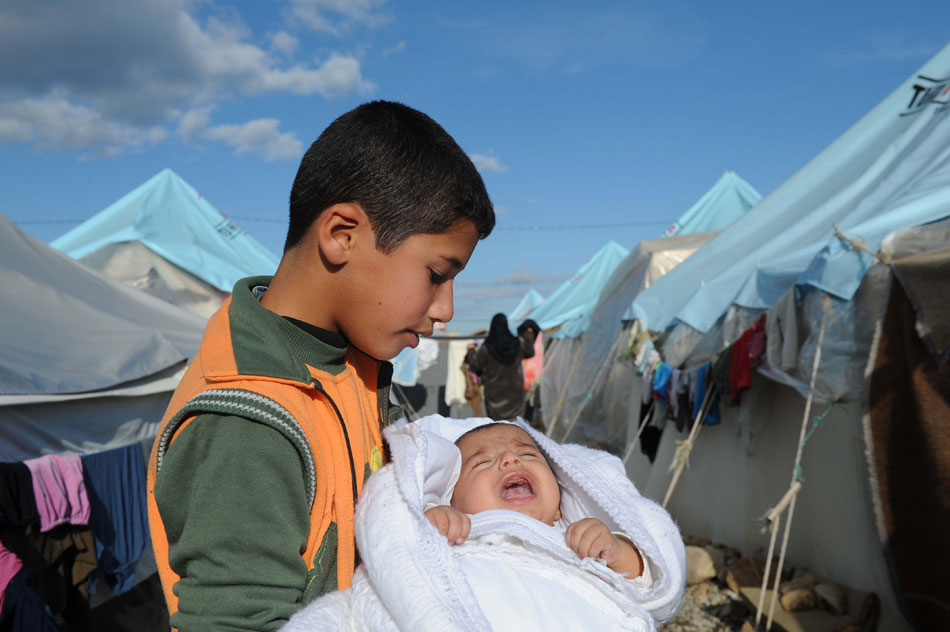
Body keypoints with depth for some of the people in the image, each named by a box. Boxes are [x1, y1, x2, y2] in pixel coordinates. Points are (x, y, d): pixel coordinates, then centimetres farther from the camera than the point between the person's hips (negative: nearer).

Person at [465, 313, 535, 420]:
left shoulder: (486, 348, -16)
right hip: (514, 390, 2)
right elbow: (529, 353, 12)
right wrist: (529, 338, 28)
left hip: (495, 391, -2)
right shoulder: (518, 343, -8)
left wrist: (471, 351, 15)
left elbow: (476, 365, -2)